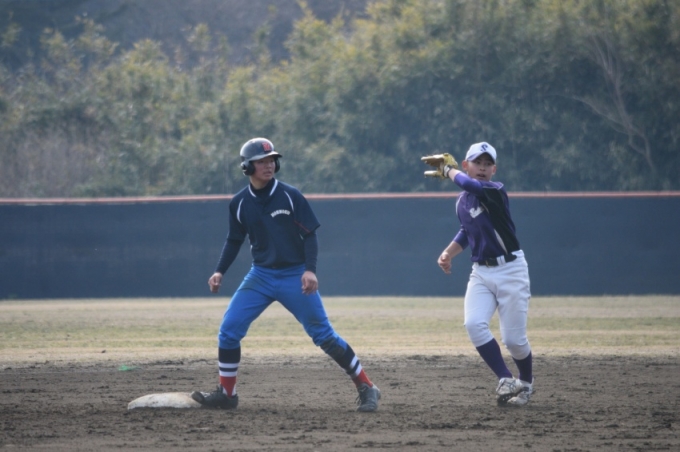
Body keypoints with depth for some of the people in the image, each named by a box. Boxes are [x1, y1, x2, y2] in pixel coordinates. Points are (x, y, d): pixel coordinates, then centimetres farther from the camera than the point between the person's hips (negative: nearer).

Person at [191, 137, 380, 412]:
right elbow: (235, 240, 13)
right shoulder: (239, 203, 0)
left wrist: (310, 269, -21)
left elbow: (310, 235, -8)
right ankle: (226, 394, 8)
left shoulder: (290, 196, -9)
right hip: (261, 276, 3)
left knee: (323, 334, -4)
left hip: (295, 276, -3)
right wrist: (220, 271, 1)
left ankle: (366, 388, 4)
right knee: (229, 329, -6)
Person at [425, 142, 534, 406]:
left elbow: (471, 185, -34)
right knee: (474, 324, -18)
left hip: (510, 269, -5)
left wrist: (448, 170, -16)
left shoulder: (496, 191, -13)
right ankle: (506, 381, -7)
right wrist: (448, 253, 12)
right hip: (481, 273, 6)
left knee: (513, 338, -4)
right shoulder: (462, 202, 8)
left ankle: (526, 383, 24)